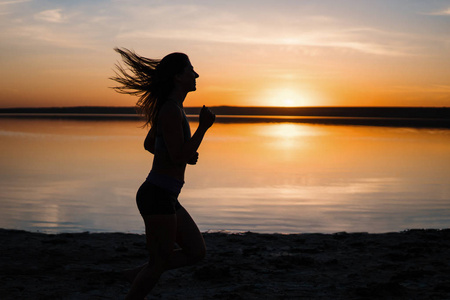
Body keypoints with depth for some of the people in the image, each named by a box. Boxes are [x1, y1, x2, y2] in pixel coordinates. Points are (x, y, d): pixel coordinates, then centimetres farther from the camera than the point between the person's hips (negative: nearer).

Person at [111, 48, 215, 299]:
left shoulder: (170, 107, 13)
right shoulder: (171, 110, -17)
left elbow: (149, 144, 24)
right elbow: (178, 158, -20)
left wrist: (185, 155, 12)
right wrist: (204, 127, -14)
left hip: (164, 196, 10)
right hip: (158, 196, -10)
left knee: (197, 252, 13)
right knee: (160, 263, 2)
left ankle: (139, 275, 23)